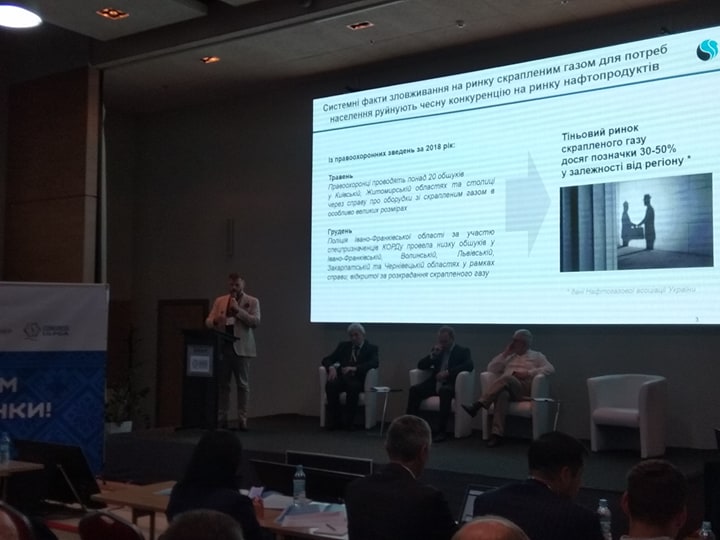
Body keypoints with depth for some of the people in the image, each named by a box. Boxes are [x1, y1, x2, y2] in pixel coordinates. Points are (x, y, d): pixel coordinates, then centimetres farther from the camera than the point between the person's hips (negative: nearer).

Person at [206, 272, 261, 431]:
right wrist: (215, 321, -13)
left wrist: (238, 310, -13)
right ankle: (221, 418, 8)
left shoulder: (252, 301, 5)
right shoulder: (220, 301, 15)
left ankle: (242, 419, 2)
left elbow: (256, 322, -7)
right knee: (222, 384, 3)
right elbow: (208, 321, 11)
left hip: (241, 347, -3)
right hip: (222, 346, 3)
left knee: (243, 384, -1)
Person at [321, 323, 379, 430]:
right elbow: (326, 359, 14)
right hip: (342, 377, 3)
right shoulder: (343, 346, 19)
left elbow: (375, 363, -11)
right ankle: (335, 420, -22)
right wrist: (331, 367, -12)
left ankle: (348, 422, -27)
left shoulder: (371, 348, 9)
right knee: (330, 385, -30)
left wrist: (354, 368, -25)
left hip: (358, 380, -3)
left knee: (353, 386, -37)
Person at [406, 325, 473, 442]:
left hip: (450, 384, -4)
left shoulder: (462, 351, 5)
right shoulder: (436, 350, 18)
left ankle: (442, 431, -37)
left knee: (444, 391, -39)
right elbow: (420, 365, 13)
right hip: (435, 383, 4)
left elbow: (469, 365, -15)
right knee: (414, 389, -23)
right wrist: (433, 355, -5)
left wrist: (448, 372, -24)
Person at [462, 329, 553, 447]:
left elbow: (550, 369, 2)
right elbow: (491, 369, 21)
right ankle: (497, 434, -48)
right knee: (502, 394, -39)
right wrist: (505, 354, 13)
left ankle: (477, 406, -45)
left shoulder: (536, 356, 20)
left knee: (506, 378, -37)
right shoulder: (509, 357, 31)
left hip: (525, 390, -3)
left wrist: (528, 373, -8)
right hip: (507, 388, 3)